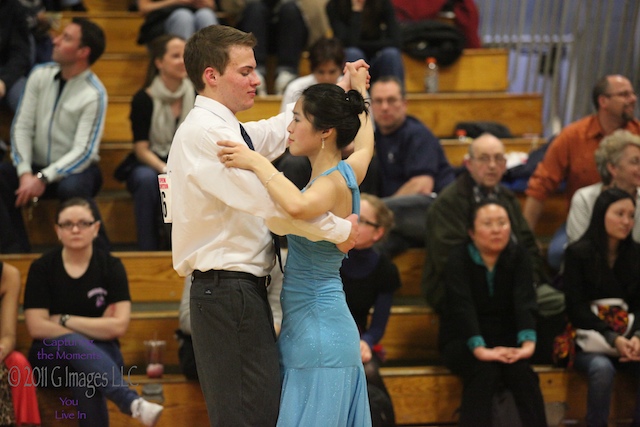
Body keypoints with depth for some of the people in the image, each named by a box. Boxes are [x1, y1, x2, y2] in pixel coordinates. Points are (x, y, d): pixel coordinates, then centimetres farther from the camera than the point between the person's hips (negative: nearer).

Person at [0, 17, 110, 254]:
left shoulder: (94, 94, -14)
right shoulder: (40, 75, 0)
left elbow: (83, 153, -18)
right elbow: (22, 127, -3)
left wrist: (43, 179, -27)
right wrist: (25, 173, -17)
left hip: (75, 171, -5)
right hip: (37, 166, 5)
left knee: (72, 188, -38)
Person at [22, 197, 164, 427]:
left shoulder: (111, 266, -1)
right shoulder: (42, 268, -2)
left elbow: (119, 326, -11)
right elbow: (36, 327, -11)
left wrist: (64, 320, -10)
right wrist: (96, 329, -11)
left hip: (100, 354, 1)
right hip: (51, 358, -1)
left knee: (85, 374, -36)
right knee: (75, 346, -37)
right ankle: (132, 402, -55)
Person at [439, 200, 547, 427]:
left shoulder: (518, 257, -2)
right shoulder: (459, 259, -12)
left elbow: (525, 301, -17)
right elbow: (462, 306, -27)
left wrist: (528, 343, -36)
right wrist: (479, 349, -42)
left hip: (505, 339, 3)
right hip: (461, 341, -3)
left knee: (520, 370, -29)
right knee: (486, 370, -33)